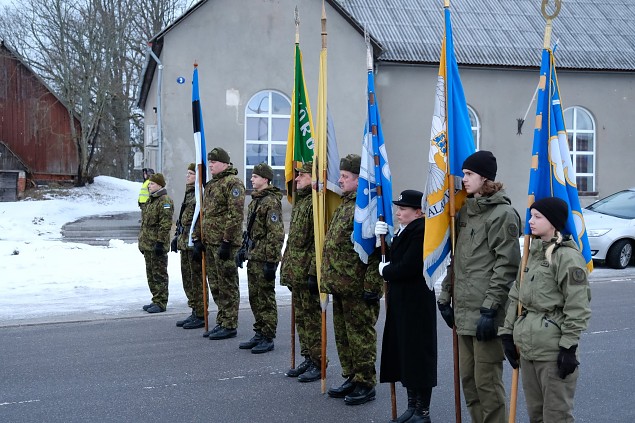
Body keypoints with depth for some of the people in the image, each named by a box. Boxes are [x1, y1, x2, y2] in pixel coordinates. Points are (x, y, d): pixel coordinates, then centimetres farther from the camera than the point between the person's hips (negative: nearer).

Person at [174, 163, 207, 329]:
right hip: (185, 242, 10)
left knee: (197, 279, -4)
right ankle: (195, 312, 23)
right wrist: (178, 236, 23)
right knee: (187, 279, 14)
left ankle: (201, 315, 3)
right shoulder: (189, 193, 18)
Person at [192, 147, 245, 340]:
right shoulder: (210, 185, 19)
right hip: (209, 242, 9)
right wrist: (198, 239, 16)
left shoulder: (233, 183, -10)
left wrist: (227, 241, -21)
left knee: (227, 285, -3)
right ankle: (221, 322, 22)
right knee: (215, 285, 13)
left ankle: (229, 325, 3)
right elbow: (203, 214, 23)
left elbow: (236, 214, -18)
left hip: (224, 243, -9)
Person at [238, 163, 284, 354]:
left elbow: (276, 234, -19)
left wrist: (271, 261, -21)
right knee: (254, 297, 14)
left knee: (266, 297, -2)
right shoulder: (255, 200, 15)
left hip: (264, 258, -10)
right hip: (253, 257, 10)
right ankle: (259, 334, 24)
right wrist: (245, 249, 21)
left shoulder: (271, 202, -15)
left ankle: (268, 338, 6)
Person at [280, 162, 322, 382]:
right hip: (296, 273, 10)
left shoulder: (316, 204, -15)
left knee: (312, 318, -2)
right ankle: (308, 358, 24)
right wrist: (286, 267, 21)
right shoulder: (300, 202, 17)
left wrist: (314, 272, -23)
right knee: (301, 317, 15)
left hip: (307, 272, -10)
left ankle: (318, 363, 7)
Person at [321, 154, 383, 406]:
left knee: (361, 335, 0)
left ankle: (366, 384, 11)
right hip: (340, 286, 10)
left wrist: (371, 286, -22)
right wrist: (328, 278, 22)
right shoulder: (345, 204, 17)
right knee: (343, 335, 17)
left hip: (358, 288, -10)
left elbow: (377, 250, -21)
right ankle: (352, 378, 29)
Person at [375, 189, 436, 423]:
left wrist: (385, 271, -7)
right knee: (404, 353, 15)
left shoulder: (422, 233, -18)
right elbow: (394, 257, 15)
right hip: (401, 301, 10)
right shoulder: (405, 231, 13)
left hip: (416, 304, -10)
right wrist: (381, 237, 1)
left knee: (418, 355, 0)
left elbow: (407, 267, -25)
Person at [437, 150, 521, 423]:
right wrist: (445, 297, 16)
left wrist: (490, 308, -19)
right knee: (467, 378, 14)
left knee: (486, 381, -3)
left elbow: (506, 265, -15)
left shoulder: (503, 214, -10)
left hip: (486, 312, -8)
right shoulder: (465, 211, 16)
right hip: (464, 310, 8)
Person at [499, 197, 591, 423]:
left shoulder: (567, 257, -12)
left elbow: (576, 307, -14)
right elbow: (516, 296, 16)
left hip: (553, 348, -8)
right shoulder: (532, 253, 13)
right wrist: (508, 333, 12)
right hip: (527, 345, 8)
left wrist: (569, 347, -15)